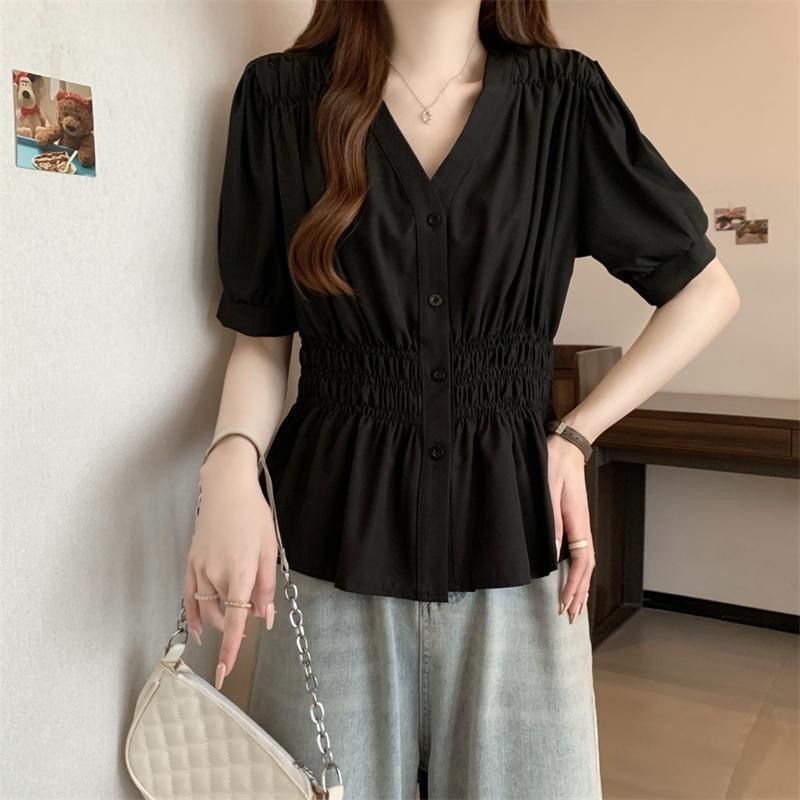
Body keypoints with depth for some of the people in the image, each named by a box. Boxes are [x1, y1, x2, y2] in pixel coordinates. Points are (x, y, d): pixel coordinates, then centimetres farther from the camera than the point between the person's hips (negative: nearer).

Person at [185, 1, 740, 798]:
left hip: (509, 532, 1)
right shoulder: (281, 95, 0)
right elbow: (260, 333, 4)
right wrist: (231, 464, -16)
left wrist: (578, 433, -1)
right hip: (335, 540, 0)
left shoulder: (565, 97, 1)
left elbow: (706, 288, 8)